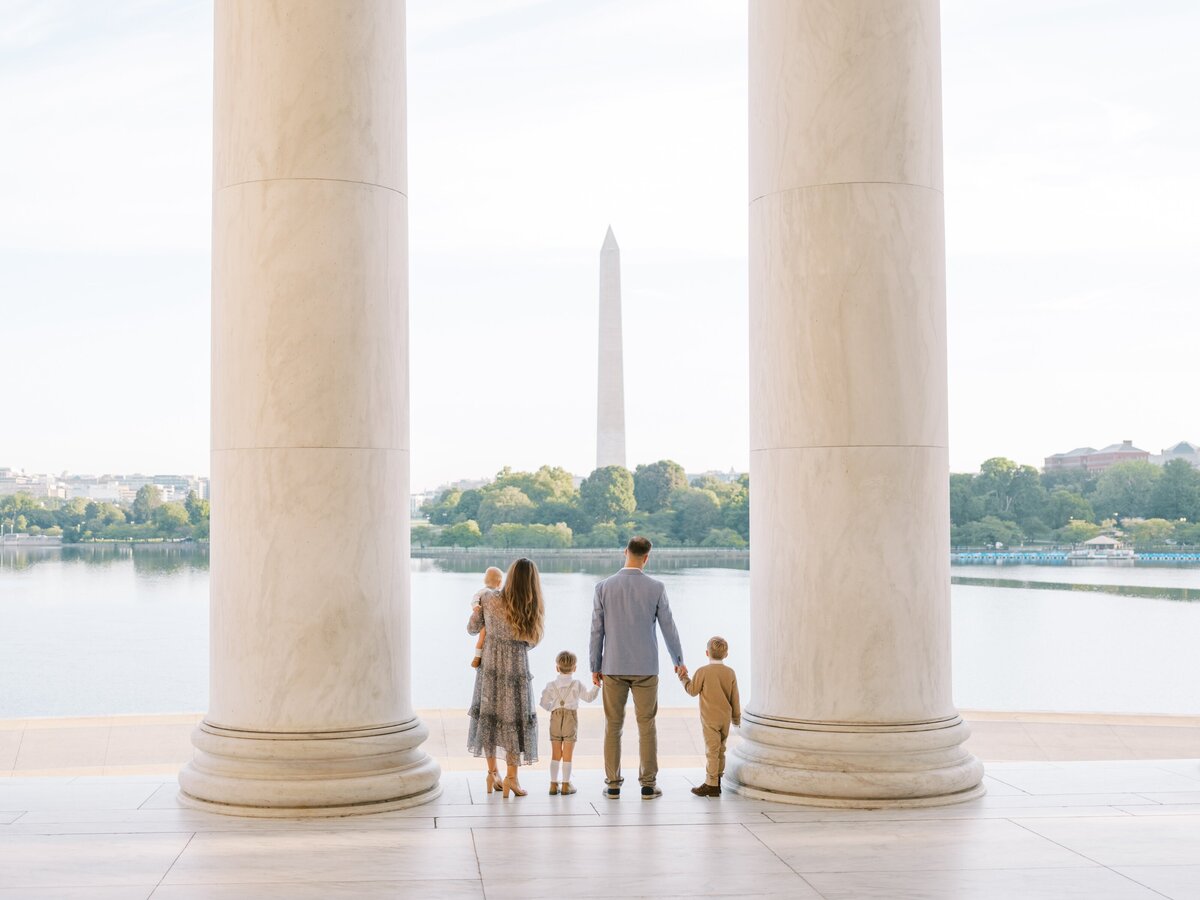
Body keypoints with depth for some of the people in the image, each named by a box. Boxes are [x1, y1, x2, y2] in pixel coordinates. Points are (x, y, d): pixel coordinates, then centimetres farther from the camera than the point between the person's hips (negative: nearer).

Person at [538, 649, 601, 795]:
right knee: (567, 754, 2)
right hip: (571, 719, -2)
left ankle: (554, 784, 8)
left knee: (556, 754, 8)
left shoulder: (551, 684, 1)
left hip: (555, 719, 2)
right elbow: (588, 697, 3)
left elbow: (543, 702, -2)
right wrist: (596, 686, 12)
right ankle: (566, 784, 3)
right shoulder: (576, 684, -3)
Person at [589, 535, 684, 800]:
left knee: (613, 725, 7)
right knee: (646, 726, 5)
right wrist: (678, 660, 15)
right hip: (646, 668, -1)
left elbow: (597, 629, 0)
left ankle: (613, 785, 9)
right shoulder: (655, 588, -5)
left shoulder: (604, 587, -3)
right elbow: (668, 627, 2)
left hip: (613, 668, 1)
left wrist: (595, 666, 8)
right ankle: (648, 785, 6)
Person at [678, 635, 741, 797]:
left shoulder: (703, 671, -11)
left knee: (712, 750, -4)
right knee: (720, 750, 14)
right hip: (725, 718, 5)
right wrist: (736, 717, 16)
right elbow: (735, 698, 6)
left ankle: (711, 785, -4)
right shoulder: (730, 673, 2)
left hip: (709, 718, -5)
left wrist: (684, 677, 10)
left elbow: (692, 691, -4)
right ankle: (717, 781, 20)